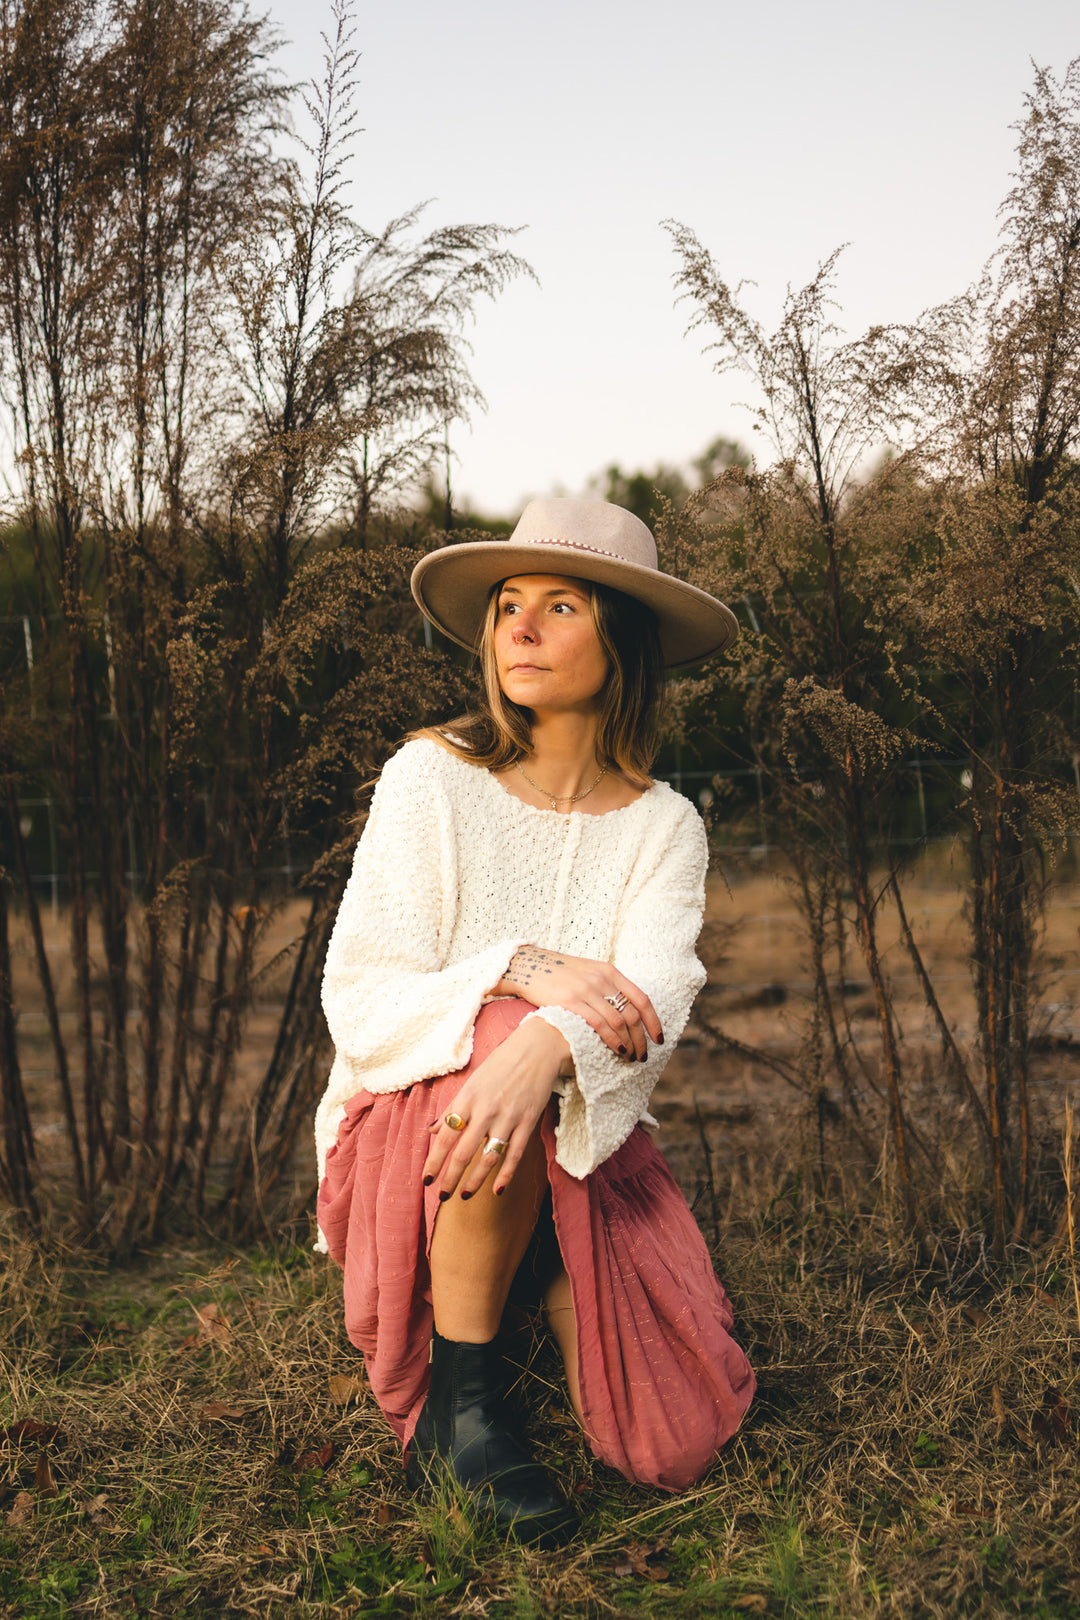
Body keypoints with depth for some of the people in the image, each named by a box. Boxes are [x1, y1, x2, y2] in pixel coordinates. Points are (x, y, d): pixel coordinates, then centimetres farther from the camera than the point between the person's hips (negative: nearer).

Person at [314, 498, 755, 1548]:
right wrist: (523, 972, -29)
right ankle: (456, 1396, -20)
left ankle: (539, 1281, 16)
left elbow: (649, 1007, -17)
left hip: (581, 1146, 2)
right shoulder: (431, 779, -5)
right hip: (406, 1134, -2)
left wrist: (550, 1046, -41)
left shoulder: (663, 827, 1)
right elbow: (357, 999, -11)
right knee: (511, 1029, -36)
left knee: (673, 1447, -15)